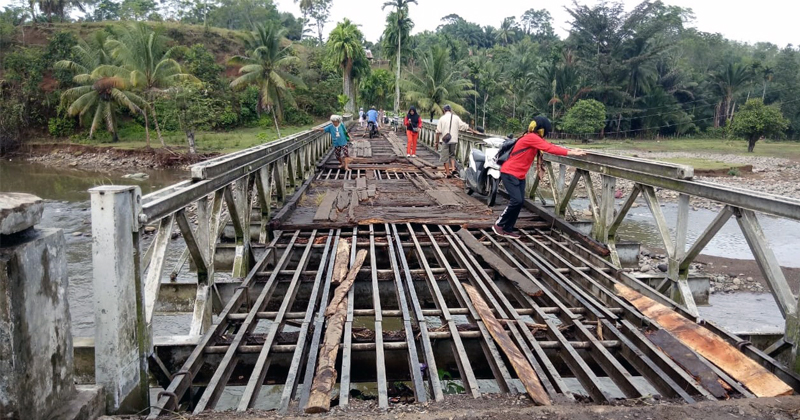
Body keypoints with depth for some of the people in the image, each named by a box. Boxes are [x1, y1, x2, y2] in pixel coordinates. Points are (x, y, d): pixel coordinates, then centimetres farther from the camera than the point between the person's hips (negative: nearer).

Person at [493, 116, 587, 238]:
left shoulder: (536, 139, 10)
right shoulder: (531, 138, -19)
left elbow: (551, 146, 5)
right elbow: (549, 149, -24)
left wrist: (571, 150, -3)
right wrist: (571, 153, -24)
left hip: (520, 175, 9)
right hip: (509, 173, -9)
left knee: (520, 201, 3)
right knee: (516, 200, -17)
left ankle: (508, 229, 9)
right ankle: (498, 225, -2)